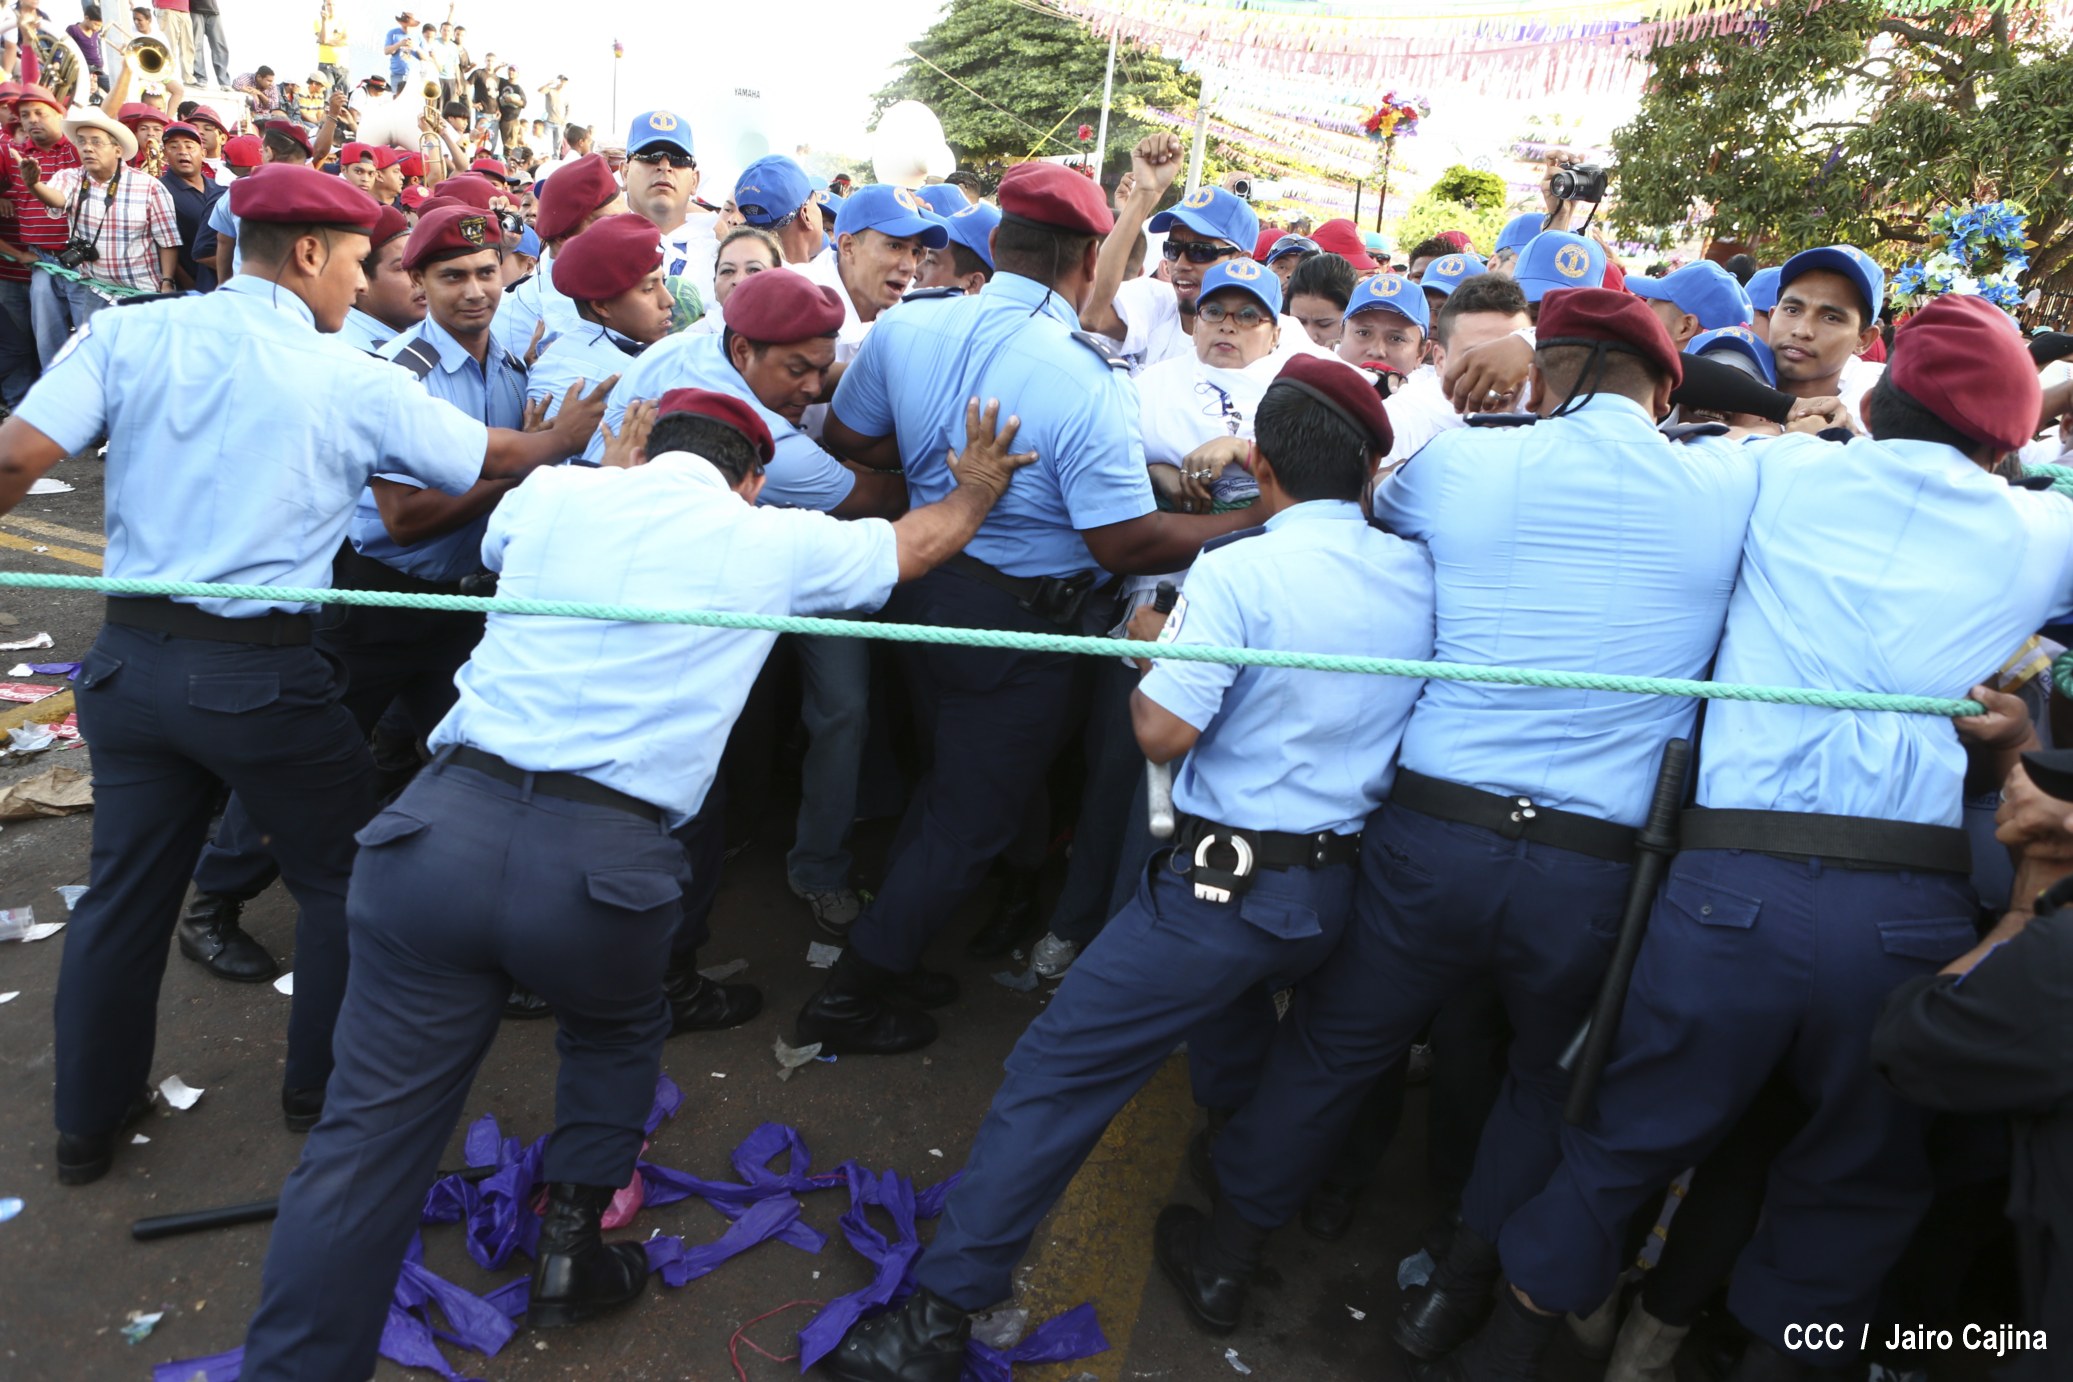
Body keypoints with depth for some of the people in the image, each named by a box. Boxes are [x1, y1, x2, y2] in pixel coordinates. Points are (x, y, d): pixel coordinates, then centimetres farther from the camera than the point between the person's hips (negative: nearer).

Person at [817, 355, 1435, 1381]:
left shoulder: (1238, 572, -15)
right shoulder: (1421, 577, 2)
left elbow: (1162, 732, -18)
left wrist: (1152, 643, 2)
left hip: (1229, 882, -6)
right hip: (1346, 884, 7)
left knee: (1059, 1067, -1)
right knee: (1234, 1037, 34)